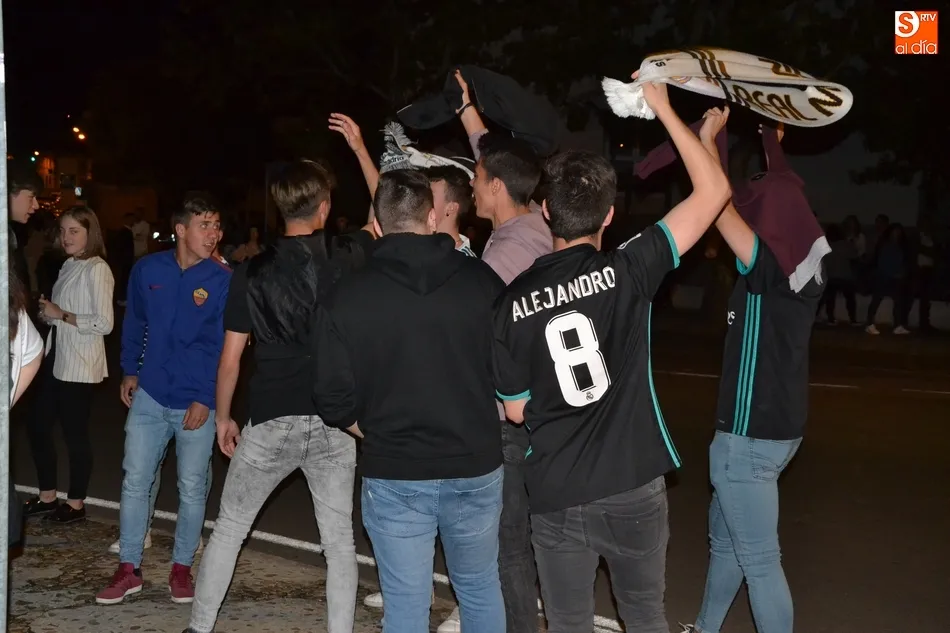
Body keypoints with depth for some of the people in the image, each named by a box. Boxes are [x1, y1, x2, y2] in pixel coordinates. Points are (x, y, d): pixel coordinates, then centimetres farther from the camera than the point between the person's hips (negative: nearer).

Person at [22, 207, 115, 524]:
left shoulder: (97, 269, -13)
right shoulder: (69, 266, 12)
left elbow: (104, 323, -20)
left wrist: (61, 314, -17)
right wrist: (47, 312, 1)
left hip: (79, 365, -9)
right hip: (56, 358, 9)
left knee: (75, 433, 3)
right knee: (37, 425, 13)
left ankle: (76, 503, 17)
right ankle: (47, 497, 28)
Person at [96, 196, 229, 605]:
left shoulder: (222, 280, -9)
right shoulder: (148, 270, -1)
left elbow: (223, 345, -7)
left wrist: (206, 399, -13)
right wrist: (130, 370, 11)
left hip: (197, 402, -2)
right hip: (150, 395, 2)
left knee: (192, 488, 6)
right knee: (135, 481, 5)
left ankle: (181, 568, 21)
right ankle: (128, 569, 16)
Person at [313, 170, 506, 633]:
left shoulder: (346, 298, -10)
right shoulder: (483, 281, -7)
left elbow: (335, 404, -7)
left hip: (395, 476, -2)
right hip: (476, 467, 2)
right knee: (480, 588, 21)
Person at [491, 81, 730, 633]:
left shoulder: (513, 301, -7)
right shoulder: (626, 272, -12)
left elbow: (517, 410, 2)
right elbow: (714, 191, -6)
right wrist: (662, 108, 0)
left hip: (556, 499, 1)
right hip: (633, 490, -1)